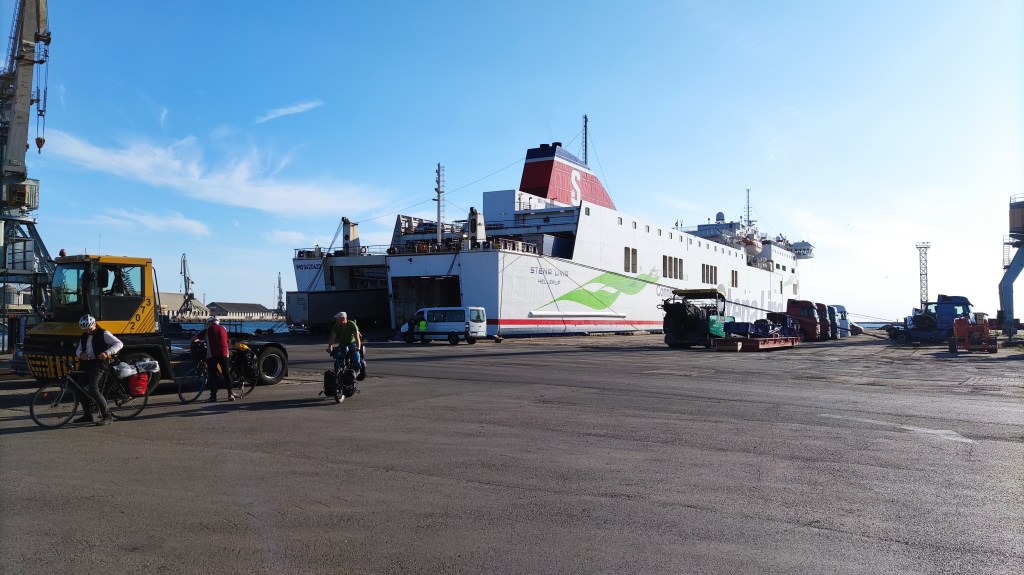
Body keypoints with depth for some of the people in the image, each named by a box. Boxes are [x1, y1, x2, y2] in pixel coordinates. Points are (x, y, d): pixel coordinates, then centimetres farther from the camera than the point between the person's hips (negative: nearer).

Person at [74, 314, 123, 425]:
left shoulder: (103, 334, -5)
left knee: (93, 388, -21)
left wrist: (107, 353, -26)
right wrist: (81, 354, -4)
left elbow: (119, 344, -11)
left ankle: (107, 416, -20)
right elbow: (78, 349, 21)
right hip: (86, 364, 8)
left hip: (99, 363, -8)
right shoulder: (84, 336, 18)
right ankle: (88, 415, 23)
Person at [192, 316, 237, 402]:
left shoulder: (208, 330, 7)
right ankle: (230, 394, 6)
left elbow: (193, 339, 11)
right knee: (226, 373, 8)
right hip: (223, 353, 3)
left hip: (212, 355, -2)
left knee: (212, 375, 2)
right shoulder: (223, 329, 15)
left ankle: (213, 396, 0)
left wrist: (195, 341, 33)